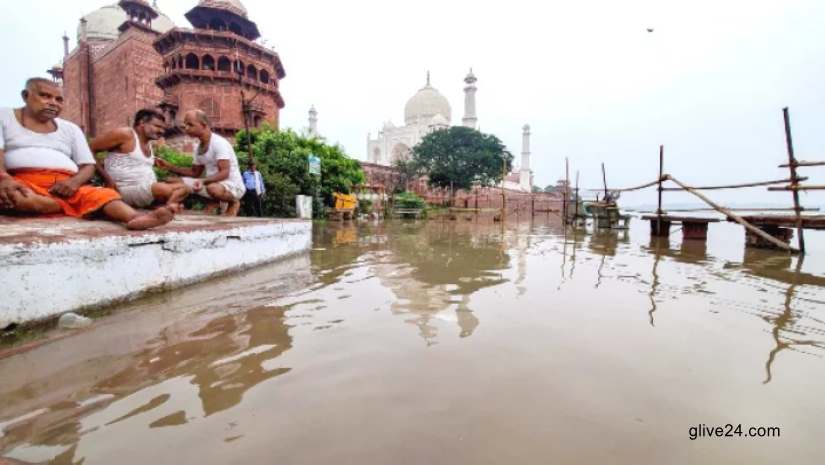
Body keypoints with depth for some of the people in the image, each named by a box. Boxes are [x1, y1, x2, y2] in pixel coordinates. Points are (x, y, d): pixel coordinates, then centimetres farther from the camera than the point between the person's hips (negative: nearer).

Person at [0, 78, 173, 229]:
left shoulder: (70, 129, 22)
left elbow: (88, 166, 12)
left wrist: (74, 182, -11)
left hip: (65, 186, 2)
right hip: (22, 183, -1)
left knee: (102, 194, -29)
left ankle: (135, 217, -60)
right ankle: (97, 208, -26)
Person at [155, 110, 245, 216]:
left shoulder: (219, 143, -17)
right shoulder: (198, 147, 9)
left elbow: (224, 173, -24)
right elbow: (195, 172, 18)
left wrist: (203, 181, -37)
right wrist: (169, 167, 8)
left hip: (233, 186, -8)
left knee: (213, 188, -39)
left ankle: (233, 202, -7)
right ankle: (215, 201, 6)